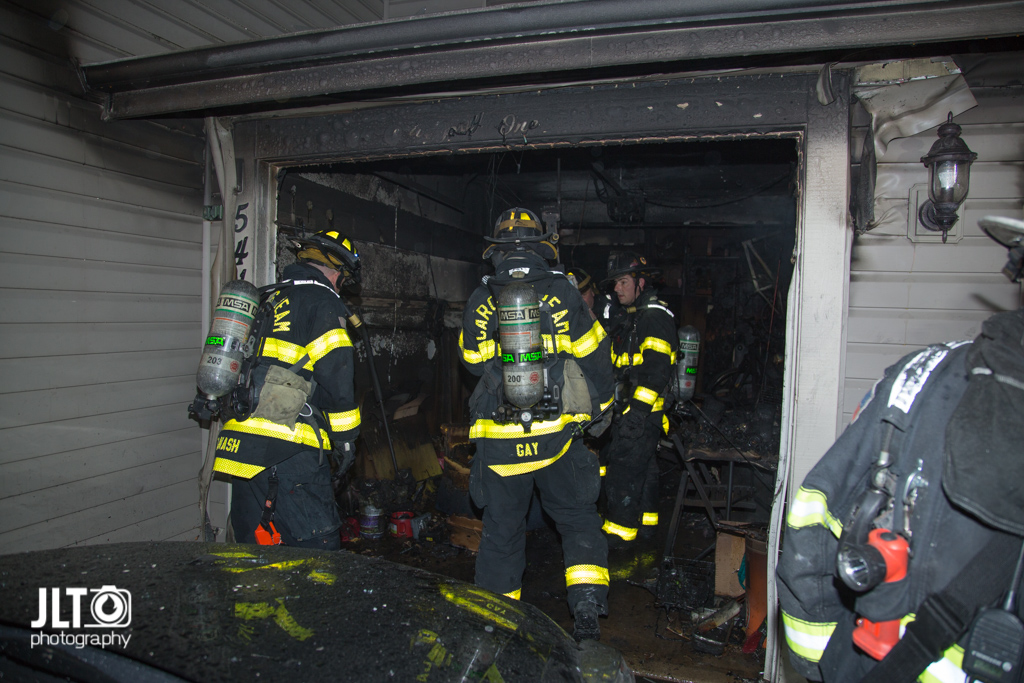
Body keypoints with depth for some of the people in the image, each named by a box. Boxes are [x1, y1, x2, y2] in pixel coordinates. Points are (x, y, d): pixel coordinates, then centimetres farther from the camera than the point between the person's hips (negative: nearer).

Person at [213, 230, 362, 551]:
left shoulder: (267, 301, 21)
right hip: (289, 450, -8)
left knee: (254, 544, 18)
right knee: (317, 547, -4)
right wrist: (346, 438, -2)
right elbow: (336, 375, -11)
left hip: (241, 442, 9)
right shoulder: (322, 302, -5)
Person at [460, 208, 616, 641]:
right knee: (579, 521, 15)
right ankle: (586, 612, 11)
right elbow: (594, 357, 2)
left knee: (501, 530, 14)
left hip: (498, 442, 2)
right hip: (556, 435, -1)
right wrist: (600, 406, 16)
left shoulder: (479, 304, 0)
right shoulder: (562, 294, -4)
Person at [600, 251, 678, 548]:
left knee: (623, 472, -7)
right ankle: (645, 522, 32)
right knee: (643, 468, 19)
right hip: (632, 409, 10)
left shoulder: (655, 317, -15)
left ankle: (618, 534, 2)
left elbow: (657, 371, -23)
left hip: (643, 412, -10)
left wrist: (637, 410, -26)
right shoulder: (630, 317, 18)